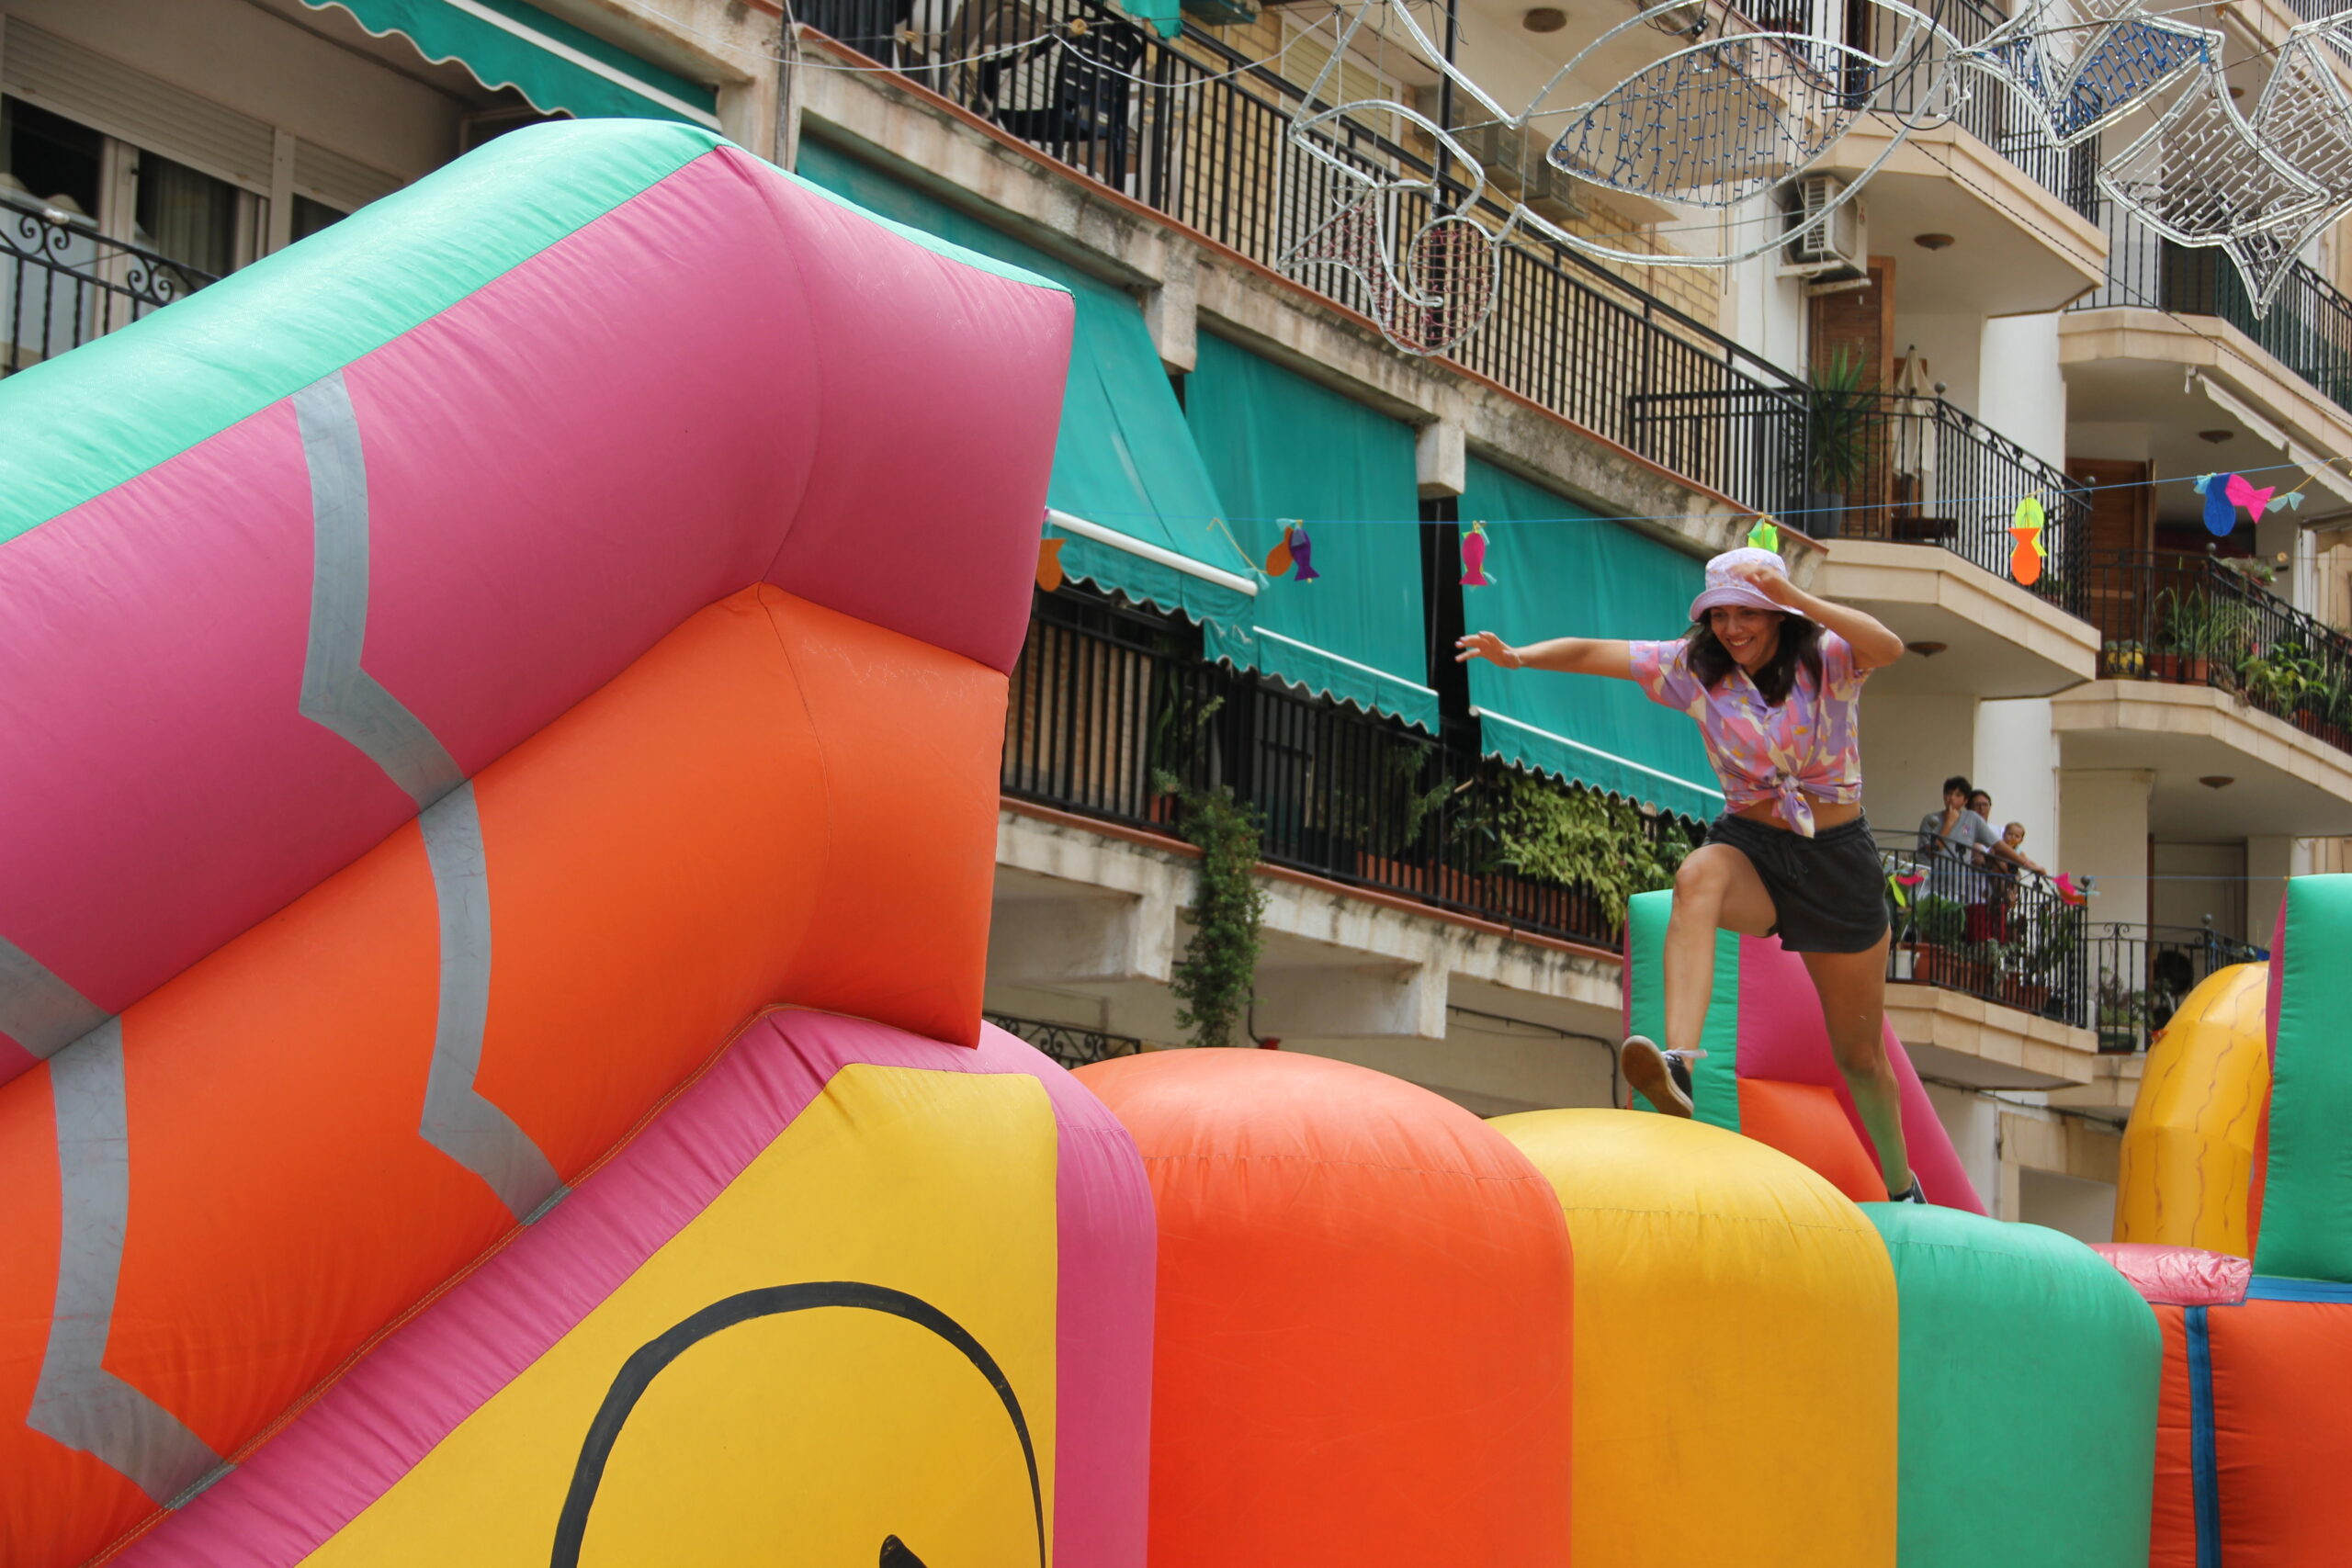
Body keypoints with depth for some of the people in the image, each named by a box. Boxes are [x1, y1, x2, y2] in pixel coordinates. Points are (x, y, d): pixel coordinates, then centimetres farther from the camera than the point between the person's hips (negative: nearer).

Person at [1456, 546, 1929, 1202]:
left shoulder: (1828, 660, -10)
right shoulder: (1694, 666, -3)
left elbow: (1888, 648, -32)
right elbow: (1595, 654, -12)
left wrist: (1795, 598, -43)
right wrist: (1519, 656, -30)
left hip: (1838, 858, -1)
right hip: (1750, 846, 1)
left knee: (1860, 1054, 11)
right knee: (1698, 878, -38)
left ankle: (1902, 1187, 37)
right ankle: (1677, 1067, -55)